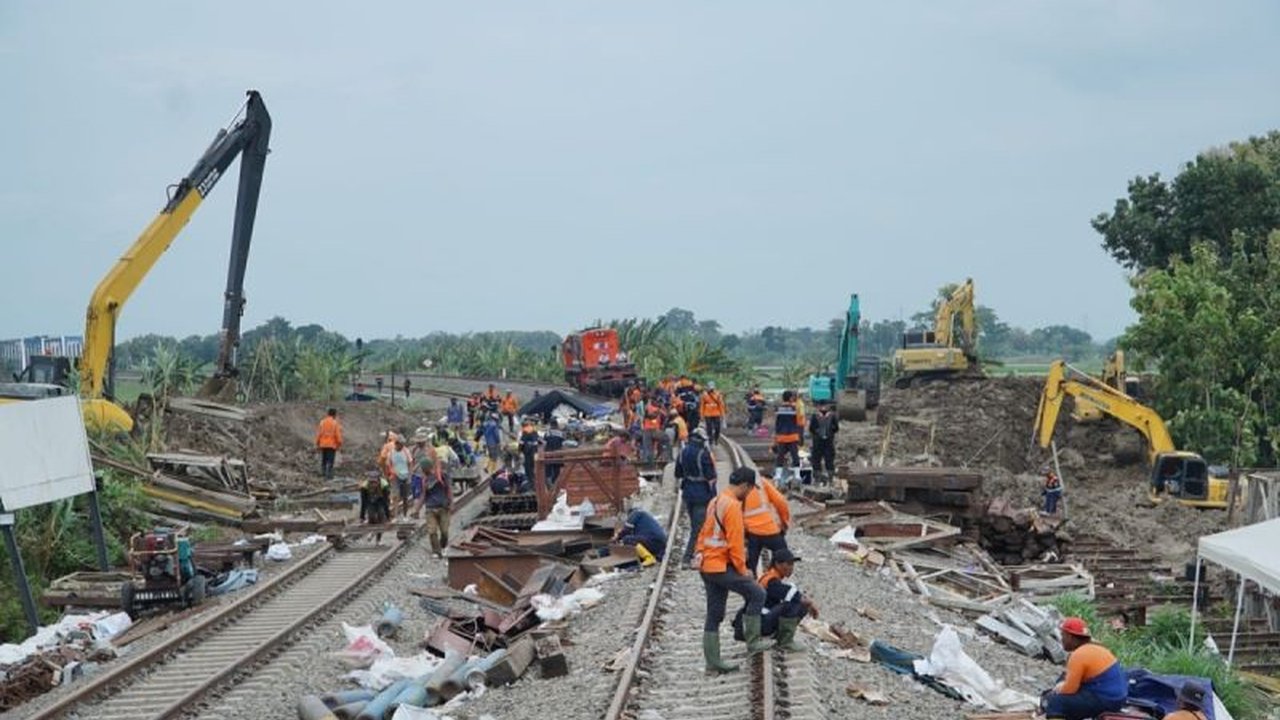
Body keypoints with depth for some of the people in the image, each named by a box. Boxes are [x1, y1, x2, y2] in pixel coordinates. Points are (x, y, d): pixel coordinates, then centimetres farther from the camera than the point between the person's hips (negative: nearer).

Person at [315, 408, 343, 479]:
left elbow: (318, 433, 4)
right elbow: (338, 435, -10)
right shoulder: (335, 423, -9)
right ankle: (328, 475, -7)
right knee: (330, 461, -3)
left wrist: (317, 443, 11)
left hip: (323, 444, 4)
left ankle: (323, 473, 18)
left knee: (323, 460, 16)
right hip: (332, 445, -4)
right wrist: (339, 444, -2)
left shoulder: (322, 422, 3)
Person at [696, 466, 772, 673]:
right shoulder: (733, 506, -16)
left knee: (714, 616, 11)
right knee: (757, 594, 1)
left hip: (707, 566, 10)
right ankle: (753, 642, 4)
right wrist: (742, 570, -10)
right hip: (722, 567, -9)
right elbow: (735, 543, -18)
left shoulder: (714, 502, 13)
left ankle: (713, 662, 13)